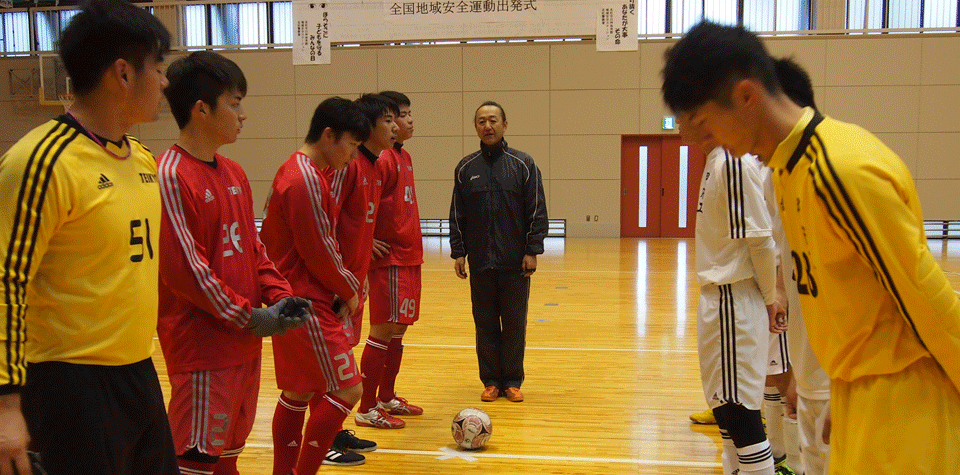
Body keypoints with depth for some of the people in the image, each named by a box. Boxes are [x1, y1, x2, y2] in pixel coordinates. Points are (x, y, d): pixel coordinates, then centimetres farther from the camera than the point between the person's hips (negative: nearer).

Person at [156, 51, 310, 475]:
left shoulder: (234, 174, 12)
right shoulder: (171, 177, -15)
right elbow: (183, 269, -18)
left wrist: (280, 296, 1)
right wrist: (249, 317, -14)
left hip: (245, 344, 8)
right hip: (202, 348, -8)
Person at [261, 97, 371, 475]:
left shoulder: (295, 171, 15)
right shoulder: (306, 180, -17)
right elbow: (318, 251, -18)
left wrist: (345, 285, 12)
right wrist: (349, 290, -3)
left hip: (295, 302, 10)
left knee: (299, 393, 14)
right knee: (346, 390, -6)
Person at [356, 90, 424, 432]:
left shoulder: (404, 157, 14)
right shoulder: (381, 158, -15)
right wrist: (368, 240, -19)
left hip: (408, 256, 9)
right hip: (389, 257, -9)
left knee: (399, 329, 15)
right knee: (384, 330, -5)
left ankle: (387, 397, 26)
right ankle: (366, 408, 3)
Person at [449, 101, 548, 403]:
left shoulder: (524, 165, 1)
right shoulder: (466, 168, 7)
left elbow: (537, 211, 0)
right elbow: (457, 215, 10)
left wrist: (532, 250, -6)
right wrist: (458, 251, 2)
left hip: (515, 264, -2)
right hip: (480, 263, 2)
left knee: (515, 324, 4)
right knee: (485, 324, 6)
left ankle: (512, 381, 16)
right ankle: (491, 381, 17)